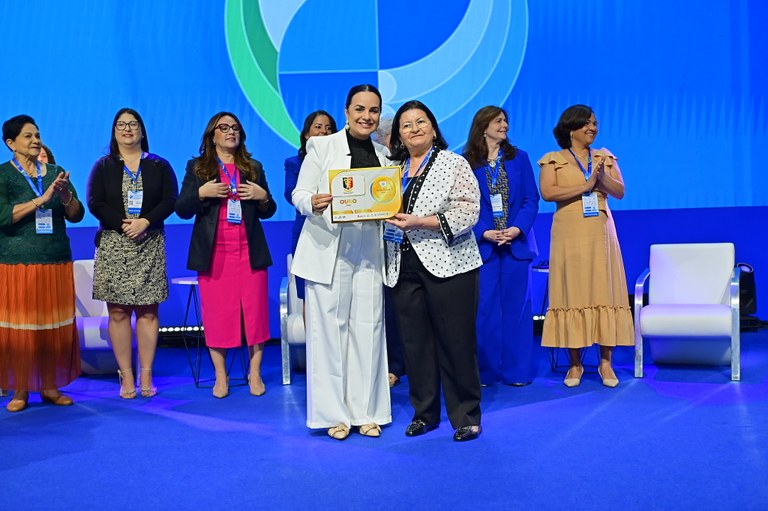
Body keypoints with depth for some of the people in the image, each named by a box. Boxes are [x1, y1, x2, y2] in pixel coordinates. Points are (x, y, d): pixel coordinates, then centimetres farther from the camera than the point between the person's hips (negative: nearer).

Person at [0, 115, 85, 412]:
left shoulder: (55, 173, 12)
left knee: (56, 327, 3)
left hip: (57, 262, 3)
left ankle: (50, 387, 13)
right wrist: (41, 199, -17)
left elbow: (76, 216, 9)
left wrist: (65, 195, -10)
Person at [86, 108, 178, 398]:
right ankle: (126, 377, 4)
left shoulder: (159, 166, 11)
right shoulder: (103, 167, 11)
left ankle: (146, 376, 3)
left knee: (148, 311, -2)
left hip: (150, 246, 0)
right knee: (118, 312, -2)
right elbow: (95, 203, 0)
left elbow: (170, 200, 1)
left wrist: (145, 222, -14)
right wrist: (122, 223, -12)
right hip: (113, 246, 0)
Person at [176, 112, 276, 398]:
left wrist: (263, 196, -6)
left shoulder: (254, 168, 13)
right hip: (213, 253, -1)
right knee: (216, 313, 1)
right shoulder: (196, 168, 8)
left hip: (249, 252, 1)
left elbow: (268, 212, 15)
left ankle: (255, 372, 12)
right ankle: (220, 375, 13)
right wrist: (201, 193, -15)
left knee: (255, 310, 0)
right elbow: (182, 210, 2)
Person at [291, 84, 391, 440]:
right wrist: (313, 203, -25)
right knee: (329, 328, -2)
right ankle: (333, 412, 9)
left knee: (368, 328, 3)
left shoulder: (383, 154, 13)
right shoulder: (322, 146, 1)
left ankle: (366, 411, 15)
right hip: (328, 250, -3)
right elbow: (299, 194, -3)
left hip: (368, 252, 4)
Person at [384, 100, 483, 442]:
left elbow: (468, 212, -10)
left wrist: (419, 222, -17)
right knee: (414, 342, 7)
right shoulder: (393, 169, 15)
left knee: (456, 341, -2)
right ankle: (424, 412, 20)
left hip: (448, 266, -4)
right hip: (404, 269, 5)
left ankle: (466, 416, 10)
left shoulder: (454, 164, 1)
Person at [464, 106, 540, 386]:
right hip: (483, 245, -1)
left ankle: (517, 370, 12)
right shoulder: (467, 163, 2)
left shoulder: (519, 158, 8)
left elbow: (531, 199, 4)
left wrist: (517, 229, -11)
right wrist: (484, 232, -14)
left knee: (516, 306, 4)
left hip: (517, 244, 2)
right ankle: (485, 370, 10)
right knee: (484, 308, 0)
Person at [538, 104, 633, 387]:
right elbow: (547, 192, -10)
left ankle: (605, 362, 5)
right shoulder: (553, 159, 6)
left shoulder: (605, 157, 15)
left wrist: (602, 176, -12)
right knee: (572, 293, -3)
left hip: (600, 234, 3)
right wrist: (585, 185, -11)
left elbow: (620, 191, 7)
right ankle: (575, 364, 4)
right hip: (569, 234, -2)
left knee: (605, 292, -1)